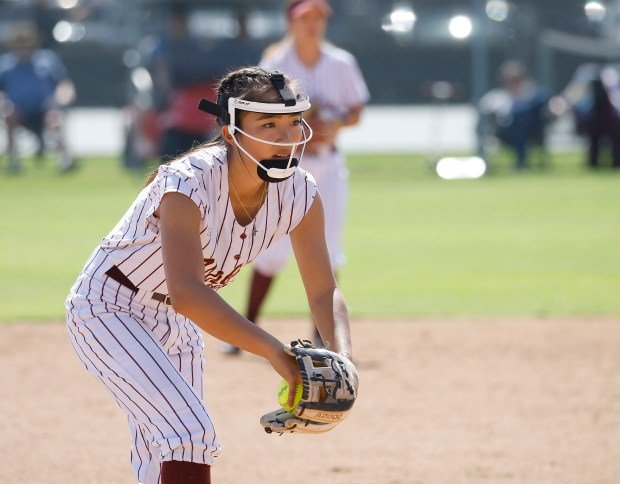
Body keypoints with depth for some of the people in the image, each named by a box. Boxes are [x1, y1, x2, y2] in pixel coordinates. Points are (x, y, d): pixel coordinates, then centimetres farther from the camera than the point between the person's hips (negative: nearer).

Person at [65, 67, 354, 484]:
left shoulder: (298, 194, -14)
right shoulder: (189, 183, -34)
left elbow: (324, 292, -8)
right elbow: (186, 292, -45)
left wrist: (342, 359, -28)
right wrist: (273, 351, -52)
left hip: (177, 324, 7)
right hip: (109, 311, -7)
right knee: (191, 433, -24)